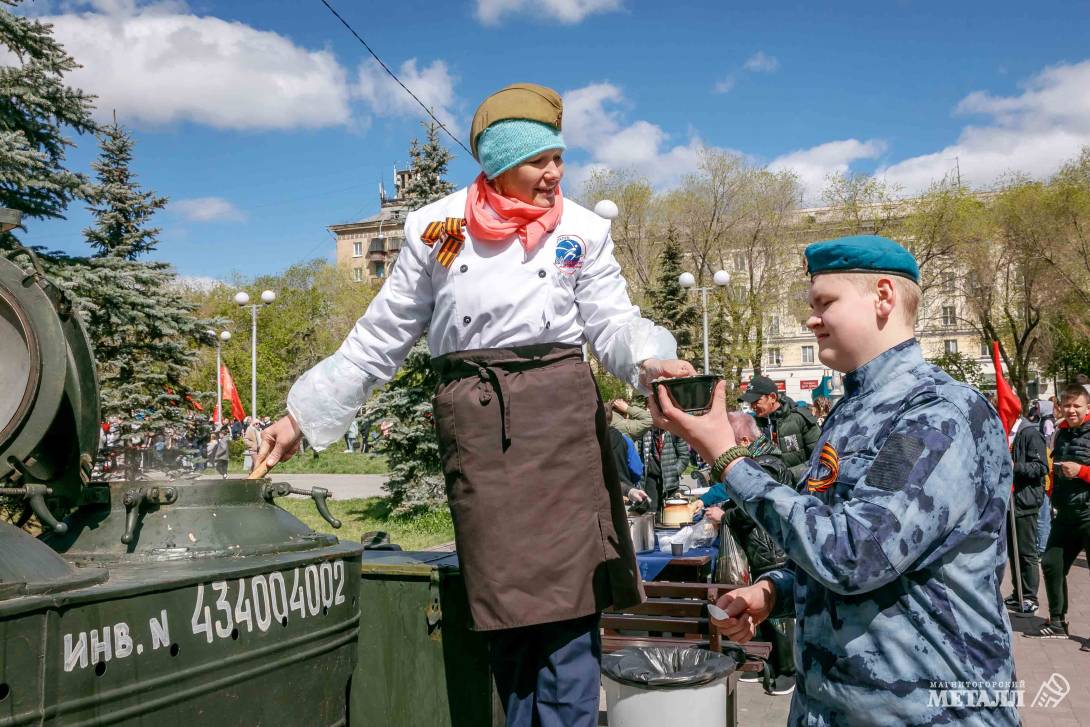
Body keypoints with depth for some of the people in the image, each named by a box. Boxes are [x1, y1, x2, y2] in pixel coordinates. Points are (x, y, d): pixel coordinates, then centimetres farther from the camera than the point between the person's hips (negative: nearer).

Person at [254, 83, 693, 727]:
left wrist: (652, 362, -25)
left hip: (561, 412, 0)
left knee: (564, 594, -2)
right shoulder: (439, 227, 5)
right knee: (502, 598, 6)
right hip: (476, 425, 1)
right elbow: (382, 335, 8)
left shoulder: (582, 231, 5)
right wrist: (301, 416, 7)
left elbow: (613, 323, -1)